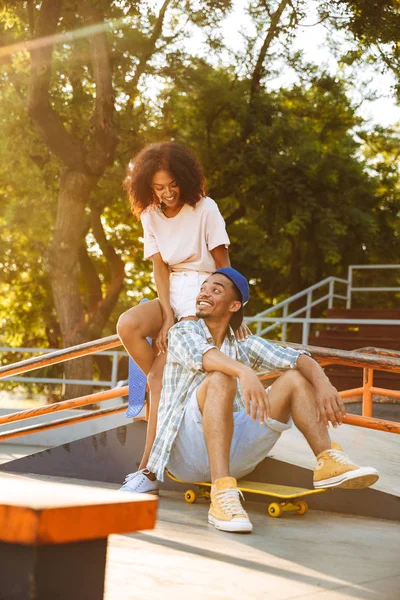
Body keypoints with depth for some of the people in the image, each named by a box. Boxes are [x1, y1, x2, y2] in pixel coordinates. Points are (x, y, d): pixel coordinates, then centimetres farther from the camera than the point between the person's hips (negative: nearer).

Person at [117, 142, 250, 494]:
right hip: (171, 293, 5)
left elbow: (224, 266, -9)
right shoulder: (150, 216, 4)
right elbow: (160, 269, -2)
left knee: (161, 372, -20)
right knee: (127, 326, -28)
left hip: (203, 293, -5)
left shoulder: (205, 209, -11)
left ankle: (149, 469, -17)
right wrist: (167, 317, -14)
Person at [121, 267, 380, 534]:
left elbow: (296, 358, -4)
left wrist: (323, 383, -26)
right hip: (186, 450, -5)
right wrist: (245, 372, -45)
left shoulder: (245, 345, 13)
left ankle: (328, 462, -19)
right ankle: (223, 495, -44)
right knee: (220, 378, -32)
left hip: (232, 452, 5)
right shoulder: (183, 332, 0)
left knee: (296, 377, -3)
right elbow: (202, 356, -25)